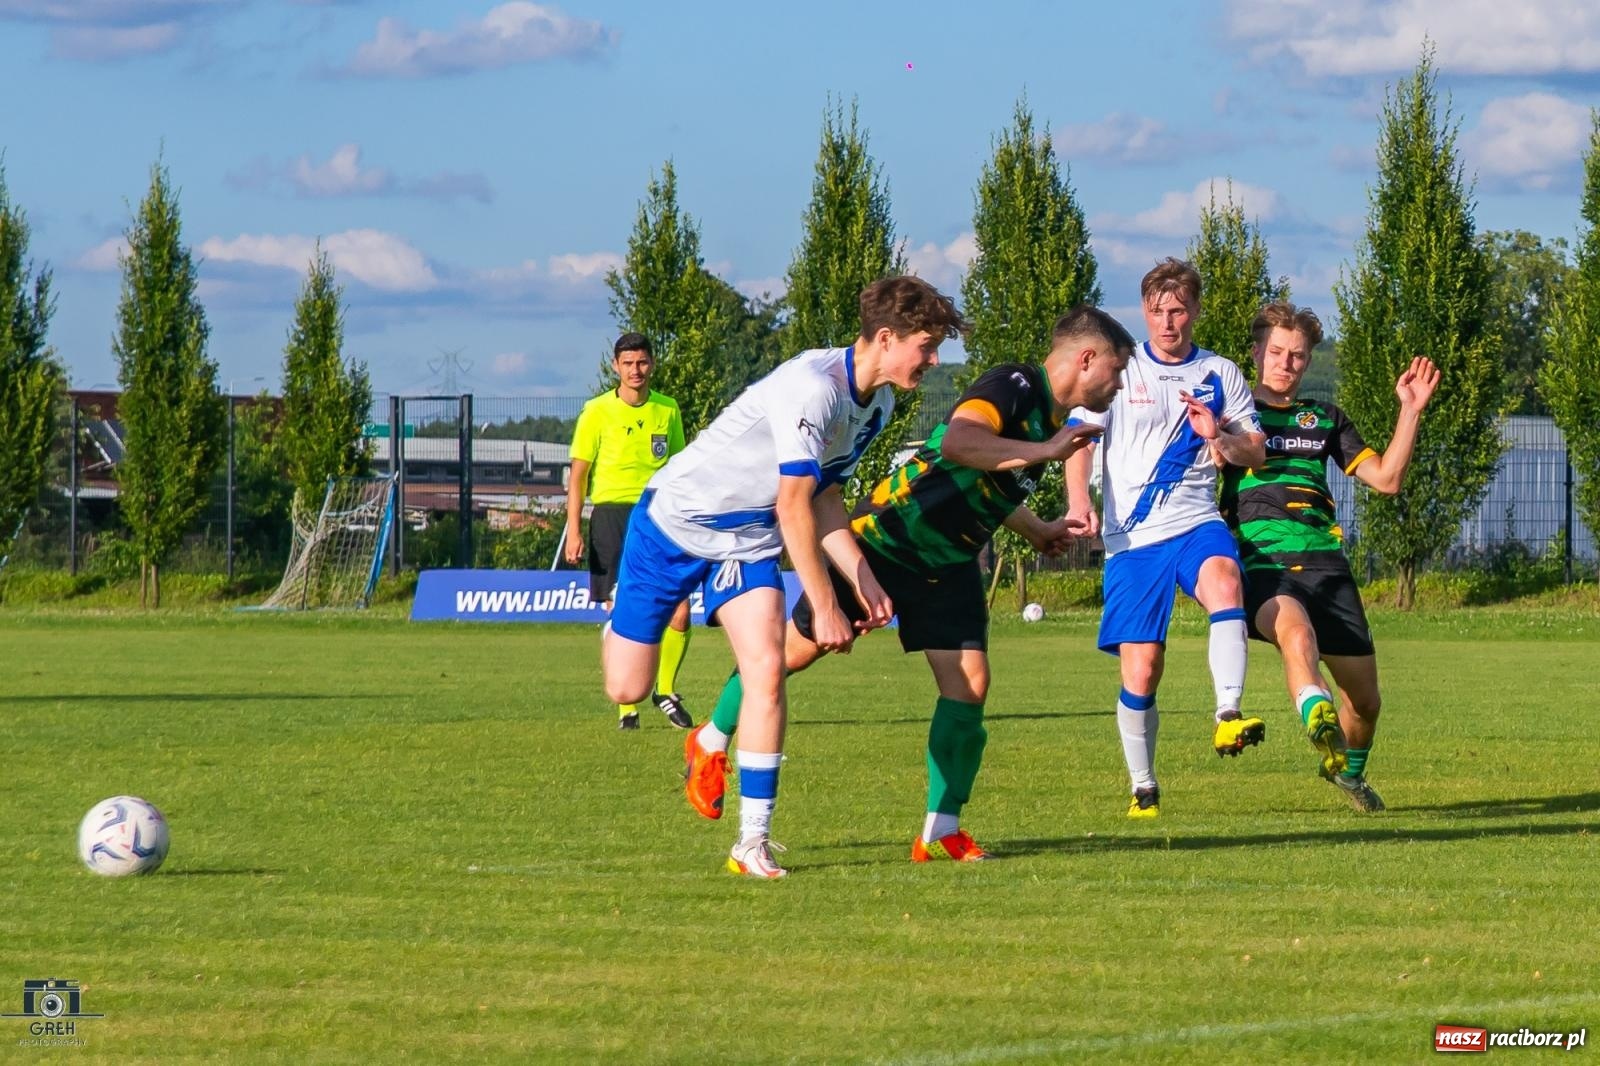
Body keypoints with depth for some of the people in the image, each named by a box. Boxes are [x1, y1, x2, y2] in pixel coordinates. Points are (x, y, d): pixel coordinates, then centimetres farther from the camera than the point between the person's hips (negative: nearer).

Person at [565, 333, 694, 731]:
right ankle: (627, 708, 9)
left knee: (679, 612, -8)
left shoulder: (667, 410, 9)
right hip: (612, 515, -2)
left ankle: (665, 691, 13)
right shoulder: (597, 412, 0)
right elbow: (578, 475, 0)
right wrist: (573, 531, -7)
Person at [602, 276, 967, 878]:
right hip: (675, 522, -7)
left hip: (748, 543, 7)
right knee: (626, 689, -2)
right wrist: (825, 607, -27)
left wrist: (862, 579, -1)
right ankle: (623, 616, 36)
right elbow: (793, 505, -29)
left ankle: (753, 840, -11)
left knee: (766, 669, -15)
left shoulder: (878, 403, 1)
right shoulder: (812, 388, -29)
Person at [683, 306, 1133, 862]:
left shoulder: (1050, 418, 9)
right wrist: (1044, 451, -37)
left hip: (948, 564, 8)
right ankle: (710, 742, 29)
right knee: (799, 649, 6)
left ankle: (941, 831, 3)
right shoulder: (1013, 385, -21)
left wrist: (1040, 531, 37)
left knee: (968, 685, -6)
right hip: (887, 538, -8)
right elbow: (957, 441, -41)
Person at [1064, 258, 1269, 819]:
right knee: (1141, 670, -4)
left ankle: (1228, 717, -45)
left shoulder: (1220, 374, 11)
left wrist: (1218, 437, -10)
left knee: (1223, 577, -36)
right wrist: (1078, 499, -13)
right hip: (1132, 536, 0)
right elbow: (1078, 436, 5)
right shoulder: (1119, 370, 7)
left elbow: (1255, 452, 13)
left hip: (1195, 521, 0)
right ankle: (1142, 787, 15)